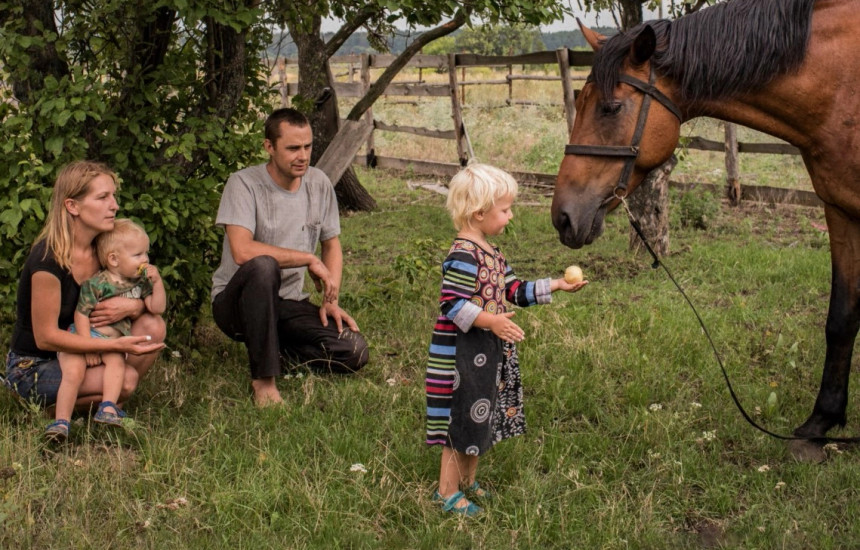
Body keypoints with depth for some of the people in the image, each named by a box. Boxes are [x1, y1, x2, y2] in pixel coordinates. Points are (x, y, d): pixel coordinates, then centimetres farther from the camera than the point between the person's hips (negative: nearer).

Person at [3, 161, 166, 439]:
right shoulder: (48, 260, -25)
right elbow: (45, 337, -24)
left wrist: (133, 306, -23)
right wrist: (116, 345, -31)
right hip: (32, 367, -7)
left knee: (154, 325, -12)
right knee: (126, 378, -27)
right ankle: (45, 404, -5)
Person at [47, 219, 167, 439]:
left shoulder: (140, 282, 8)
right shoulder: (96, 284, -10)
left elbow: (157, 308, 5)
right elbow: (81, 314, -11)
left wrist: (157, 282, -8)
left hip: (112, 342, 4)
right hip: (82, 336, -4)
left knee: (117, 361, -29)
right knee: (73, 371, -26)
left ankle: (108, 408, -32)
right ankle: (61, 421, -22)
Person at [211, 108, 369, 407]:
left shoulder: (319, 184, 3)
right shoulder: (244, 184, -14)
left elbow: (331, 245, 16)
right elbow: (242, 252, -28)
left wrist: (331, 300, 2)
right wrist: (309, 259, -22)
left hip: (290, 303, 5)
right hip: (237, 301, -5)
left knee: (355, 353, -17)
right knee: (263, 266, -40)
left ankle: (276, 346, 9)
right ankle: (263, 379, -29)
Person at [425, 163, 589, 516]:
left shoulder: (490, 254, 12)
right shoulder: (463, 255, -20)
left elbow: (516, 291, 17)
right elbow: (451, 304, -26)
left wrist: (555, 286, 12)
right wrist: (490, 321, -33)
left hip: (489, 354, 10)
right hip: (464, 355, -10)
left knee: (481, 419, 18)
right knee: (462, 420, -1)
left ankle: (467, 481, 33)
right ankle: (447, 492, 12)